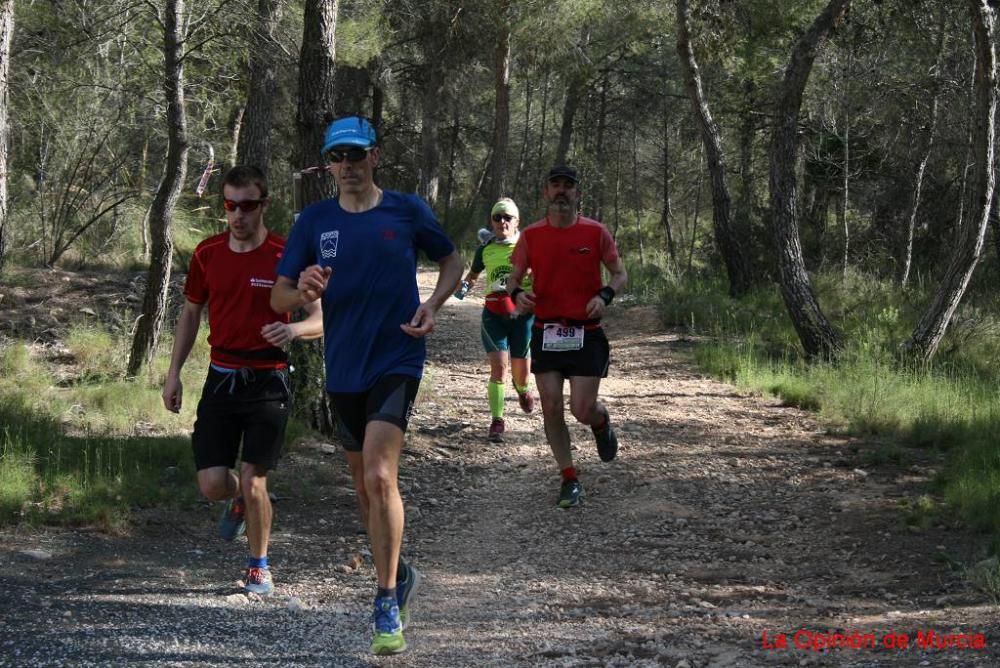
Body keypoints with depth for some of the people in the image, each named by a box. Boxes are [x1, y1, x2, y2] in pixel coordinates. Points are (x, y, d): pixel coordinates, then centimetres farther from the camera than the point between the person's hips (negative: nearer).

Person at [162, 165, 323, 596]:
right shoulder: (207, 254, 3)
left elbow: (321, 320, -7)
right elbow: (191, 312, 15)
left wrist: (293, 329, -29)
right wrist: (174, 374, 11)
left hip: (268, 381, -3)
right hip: (221, 378, 3)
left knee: (253, 481, -6)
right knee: (212, 484, -2)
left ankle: (259, 566, 16)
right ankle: (240, 501, 35)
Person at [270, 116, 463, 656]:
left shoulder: (407, 211, -3)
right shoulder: (314, 221, 2)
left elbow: (451, 261, 13)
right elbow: (278, 297, 4)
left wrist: (432, 306, -6)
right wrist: (304, 292, -19)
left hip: (396, 361, -4)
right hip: (343, 367, 4)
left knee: (379, 477, -19)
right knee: (365, 485, 14)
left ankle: (387, 603, -11)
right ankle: (399, 576, 36)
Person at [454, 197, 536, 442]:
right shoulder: (485, 250, 6)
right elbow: (473, 274, 23)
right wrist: (464, 285, 3)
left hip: (522, 312, -1)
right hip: (494, 314, 1)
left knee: (521, 370, 9)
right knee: (498, 367, -13)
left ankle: (522, 389, 47)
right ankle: (497, 422, -8)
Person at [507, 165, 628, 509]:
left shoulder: (595, 232, -2)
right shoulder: (531, 235, 1)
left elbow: (620, 274, 6)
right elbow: (514, 278, 10)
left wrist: (604, 296, -15)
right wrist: (517, 293, -14)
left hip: (586, 334, -2)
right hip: (545, 334, 2)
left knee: (582, 410, -6)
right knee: (551, 408, -2)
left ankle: (602, 421, 32)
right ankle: (569, 478, 12)